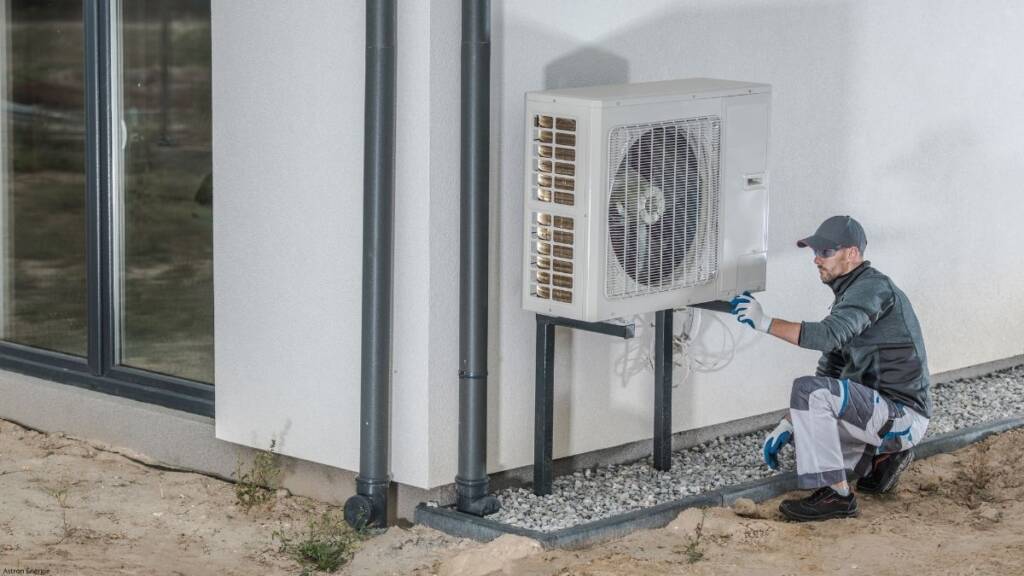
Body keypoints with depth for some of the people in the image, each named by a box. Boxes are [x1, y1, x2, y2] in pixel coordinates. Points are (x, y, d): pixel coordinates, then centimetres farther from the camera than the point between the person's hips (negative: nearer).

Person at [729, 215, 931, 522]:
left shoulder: (873, 287, -14)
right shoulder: (848, 296, 17)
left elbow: (829, 335, -31)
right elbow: (828, 372, 17)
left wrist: (765, 322, -26)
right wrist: (788, 424, 9)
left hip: (902, 418, -10)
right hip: (887, 416, 10)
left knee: (808, 390, -26)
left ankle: (836, 495, -20)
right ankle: (881, 456, 16)